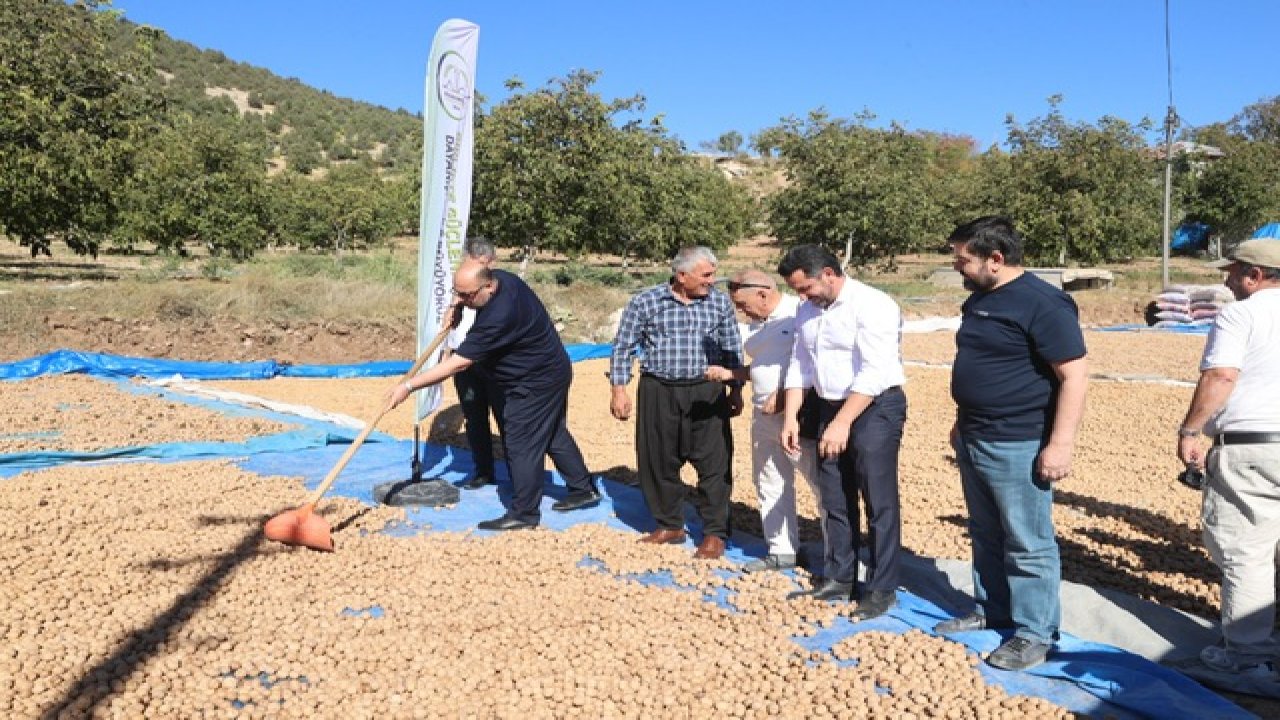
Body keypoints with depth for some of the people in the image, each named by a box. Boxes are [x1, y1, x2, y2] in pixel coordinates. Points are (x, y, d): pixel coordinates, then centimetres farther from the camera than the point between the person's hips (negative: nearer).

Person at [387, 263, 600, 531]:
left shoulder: (499, 317, -36)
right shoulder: (501, 277, -8)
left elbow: (457, 364, -34)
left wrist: (408, 386, -32)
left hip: (536, 383, -10)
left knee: (521, 445, -4)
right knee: (554, 434, 21)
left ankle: (523, 514, 6)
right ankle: (584, 488, 34)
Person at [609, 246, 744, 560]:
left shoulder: (720, 302, 2)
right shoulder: (645, 302, -3)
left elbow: (732, 349, 11)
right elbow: (623, 348, 3)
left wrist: (736, 391, 10)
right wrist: (618, 390, -1)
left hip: (706, 392, 0)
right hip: (658, 392, 0)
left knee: (714, 463, -1)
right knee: (658, 462, 8)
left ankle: (715, 533, 13)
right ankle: (670, 525, 26)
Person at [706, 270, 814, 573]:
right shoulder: (756, 324, 14)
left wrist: (785, 394, -20)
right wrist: (728, 373, 9)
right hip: (763, 416, 9)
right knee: (770, 485, 15)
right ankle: (781, 551, 28)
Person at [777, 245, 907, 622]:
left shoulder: (872, 305, -17)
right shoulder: (808, 309, 8)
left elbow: (874, 373, -24)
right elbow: (799, 366, 11)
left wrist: (842, 423, -26)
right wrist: (790, 418, 3)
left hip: (876, 408, -8)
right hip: (831, 407, 8)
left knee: (879, 502, -1)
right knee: (833, 500, 13)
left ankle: (882, 590, 9)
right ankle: (838, 579, 26)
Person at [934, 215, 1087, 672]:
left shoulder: (1042, 303, -16)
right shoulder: (978, 300, 11)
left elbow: (1075, 375, -18)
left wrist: (1060, 443, -21)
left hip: (1018, 446, -9)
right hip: (974, 441, 9)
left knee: (1028, 545, 2)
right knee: (986, 536, 19)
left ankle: (1035, 634, 14)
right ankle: (992, 610, 33)